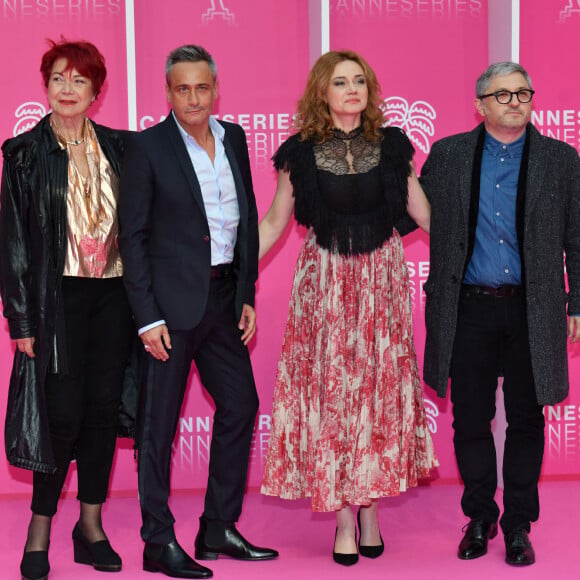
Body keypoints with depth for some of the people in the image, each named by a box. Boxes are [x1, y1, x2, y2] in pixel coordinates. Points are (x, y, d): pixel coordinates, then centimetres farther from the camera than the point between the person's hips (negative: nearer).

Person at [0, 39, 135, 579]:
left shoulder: (117, 147, 9)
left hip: (114, 294, 3)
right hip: (59, 297, -3)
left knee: (104, 407, 5)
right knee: (64, 411, -7)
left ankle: (91, 525, 17)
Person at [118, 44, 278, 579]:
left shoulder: (234, 139, 9)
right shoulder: (148, 147, -8)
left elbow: (248, 220, 13)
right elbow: (133, 235, -9)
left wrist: (247, 295, 7)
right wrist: (147, 317, -13)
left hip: (224, 296, 7)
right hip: (171, 299, -6)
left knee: (240, 405, 12)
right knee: (160, 422, 1)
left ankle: (219, 529, 25)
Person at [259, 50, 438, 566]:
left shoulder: (391, 145, 2)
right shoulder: (300, 152, -1)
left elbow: (425, 213, 8)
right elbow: (272, 224, 5)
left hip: (382, 277, 1)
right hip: (325, 281, -1)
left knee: (380, 385, 2)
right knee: (330, 387, -2)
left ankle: (370, 509, 14)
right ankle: (343, 517, 7)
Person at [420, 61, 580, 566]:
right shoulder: (447, 155, 6)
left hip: (531, 311, 0)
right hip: (468, 308, 1)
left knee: (526, 420, 6)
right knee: (470, 419, 7)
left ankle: (518, 525, 20)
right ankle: (479, 519, 24)